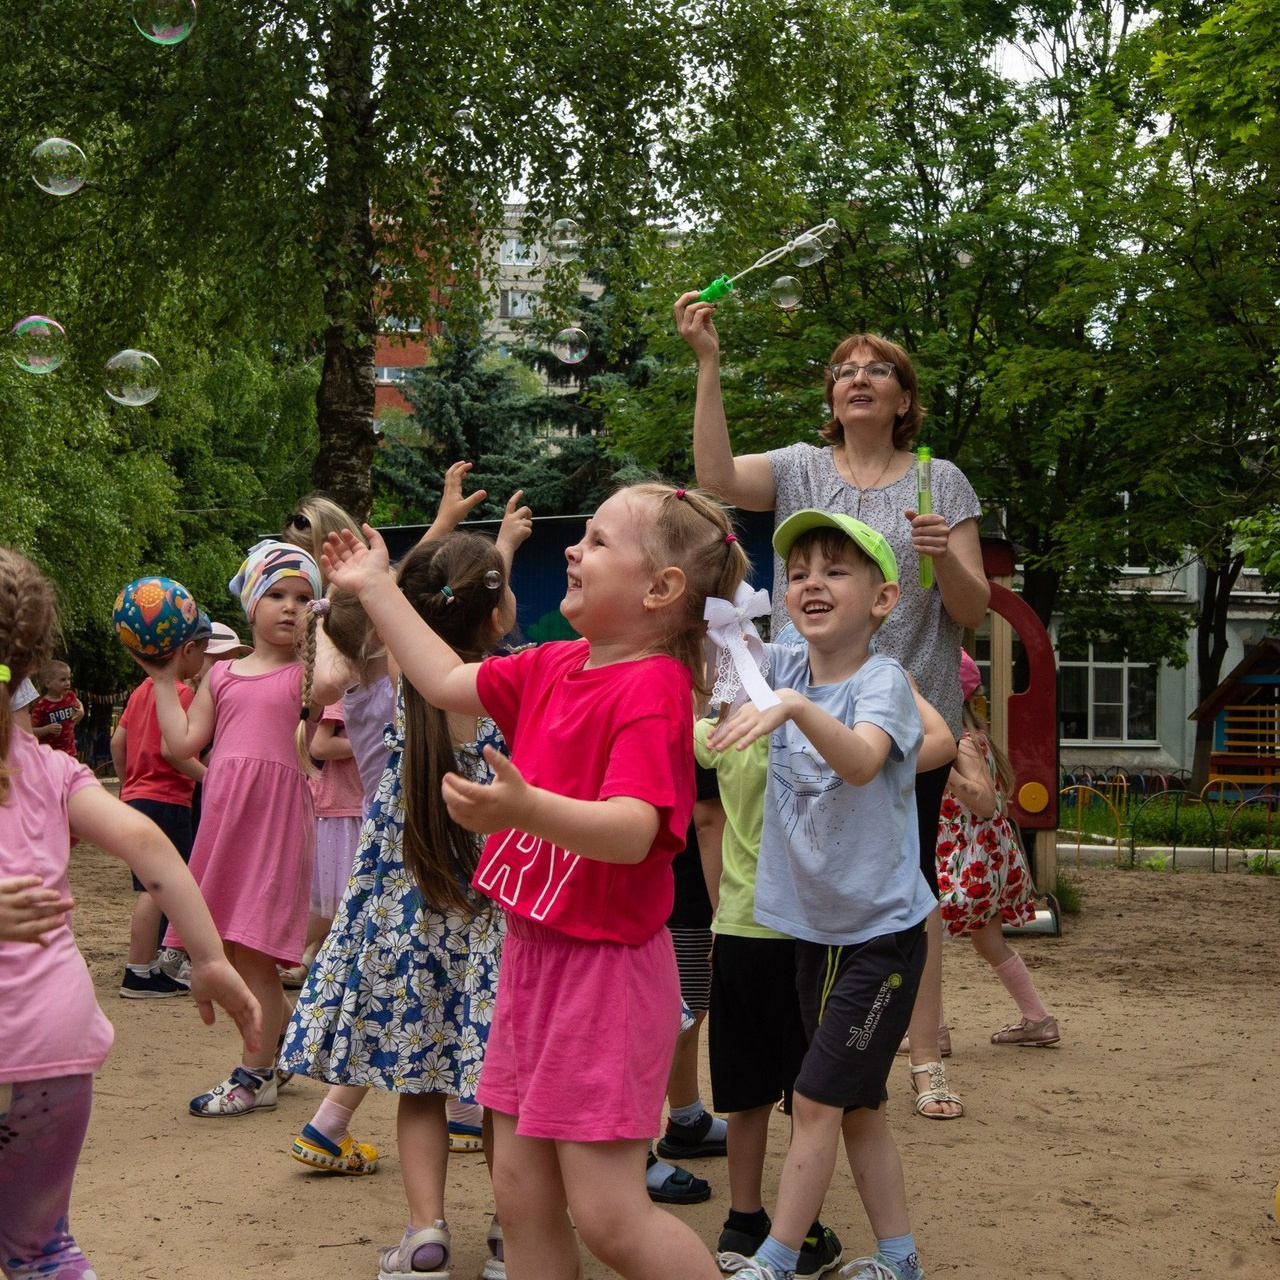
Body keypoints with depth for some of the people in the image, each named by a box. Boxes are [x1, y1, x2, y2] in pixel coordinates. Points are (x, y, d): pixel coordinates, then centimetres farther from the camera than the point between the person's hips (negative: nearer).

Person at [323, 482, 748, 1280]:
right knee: (523, 1191, 14)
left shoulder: (651, 689, -20)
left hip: (605, 967, -9)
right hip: (533, 952, 9)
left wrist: (527, 809, -48)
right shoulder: (555, 666, 7)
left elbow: (631, 831, -32)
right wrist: (377, 589, 24)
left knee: (608, 1214, -7)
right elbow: (449, 682, 19)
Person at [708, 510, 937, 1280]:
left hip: (881, 930, -7)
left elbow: (861, 760, -37)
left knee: (818, 1100, -3)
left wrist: (795, 708, -52)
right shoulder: (786, 667, 2)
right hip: (815, 928, 7)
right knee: (857, 1104, 13)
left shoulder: (883, 680, -17)